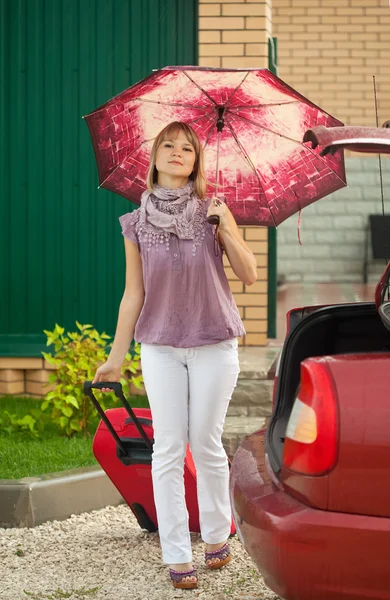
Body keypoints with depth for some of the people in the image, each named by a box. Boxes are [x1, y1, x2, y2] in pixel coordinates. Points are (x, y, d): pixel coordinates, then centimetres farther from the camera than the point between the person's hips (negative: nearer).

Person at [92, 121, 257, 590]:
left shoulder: (213, 213, -2)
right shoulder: (137, 224, 0)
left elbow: (249, 275, -3)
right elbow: (133, 294, 4)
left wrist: (226, 228, -17)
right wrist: (116, 355, 4)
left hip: (213, 345, -1)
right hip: (160, 347, 1)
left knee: (206, 444, 2)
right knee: (168, 450, -2)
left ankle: (217, 537, 22)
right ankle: (176, 556, 3)